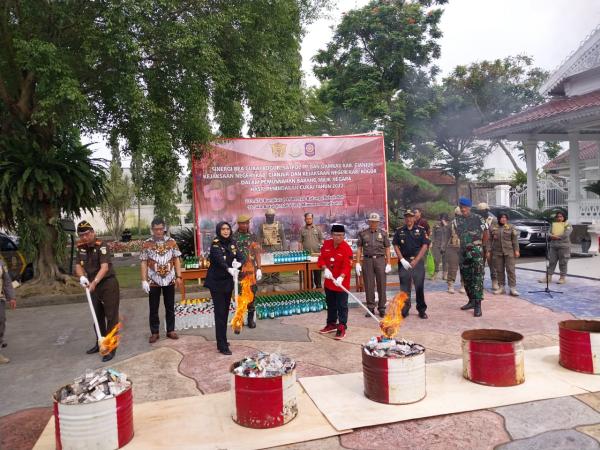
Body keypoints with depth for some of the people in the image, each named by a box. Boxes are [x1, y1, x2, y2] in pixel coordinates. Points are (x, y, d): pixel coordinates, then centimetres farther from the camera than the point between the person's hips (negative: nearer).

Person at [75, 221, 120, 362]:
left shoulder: (101, 246, -18)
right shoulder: (80, 247, 4)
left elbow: (105, 267, -27)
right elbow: (79, 265, 4)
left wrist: (94, 282, -38)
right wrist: (82, 277, -17)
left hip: (108, 284, -8)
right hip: (94, 285, 8)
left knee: (111, 316, -4)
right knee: (98, 316, 18)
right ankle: (100, 343, 32)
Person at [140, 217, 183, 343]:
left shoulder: (172, 242, 0)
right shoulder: (146, 244, -3)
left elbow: (177, 260, 3)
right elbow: (144, 263, -2)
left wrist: (178, 277, -3)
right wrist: (144, 280, -7)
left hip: (169, 280, 1)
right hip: (153, 281, -1)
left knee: (170, 307, 10)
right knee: (153, 308, 7)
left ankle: (171, 330, 22)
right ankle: (154, 332, 19)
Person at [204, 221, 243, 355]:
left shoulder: (232, 243, 4)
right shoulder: (215, 245, -16)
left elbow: (240, 256, -5)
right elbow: (220, 259, -33)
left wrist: (239, 263, -29)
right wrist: (229, 269, -52)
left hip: (228, 281, 7)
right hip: (217, 283, -7)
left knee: (226, 312, 15)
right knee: (220, 313, -7)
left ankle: (222, 340, 28)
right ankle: (222, 346, -3)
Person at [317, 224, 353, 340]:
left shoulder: (346, 248, -18)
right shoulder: (326, 244, -1)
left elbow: (347, 265, -22)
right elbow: (321, 258, 3)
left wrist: (341, 277, -36)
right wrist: (325, 269, -14)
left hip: (341, 282, -6)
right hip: (329, 281, 6)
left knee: (342, 306, 0)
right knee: (330, 304, 20)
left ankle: (342, 327, 10)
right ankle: (331, 324, 35)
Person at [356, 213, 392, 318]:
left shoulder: (383, 233, 8)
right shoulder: (363, 233, 8)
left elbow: (387, 249, 7)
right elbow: (359, 249, 8)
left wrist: (388, 264, 0)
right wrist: (357, 263, 1)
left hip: (380, 260, 0)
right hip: (367, 260, 0)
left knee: (381, 285, 1)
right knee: (369, 286, 3)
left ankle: (382, 308, 12)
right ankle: (370, 308, 13)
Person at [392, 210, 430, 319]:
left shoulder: (421, 230, 4)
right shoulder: (399, 231, 8)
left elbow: (425, 245, -1)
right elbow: (396, 246, 6)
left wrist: (416, 260, -9)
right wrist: (402, 260, -6)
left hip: (418, 261, -1)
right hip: (404, 262, 1)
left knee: (419, 286, 1)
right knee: (404, 287, 3)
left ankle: (422, 310, 13)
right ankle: (404, 310, 12)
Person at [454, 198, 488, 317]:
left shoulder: (478, 218, -4)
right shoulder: (457, 220, 7)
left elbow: (485, 233, 5)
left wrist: (482, 246, 12)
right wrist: (464, 244, 9)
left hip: (476, 252, -5)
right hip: (463, 252, 5)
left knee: (477, 278, -8)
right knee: (466, 278, 12)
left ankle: (478, 305, -9)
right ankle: (471, 301, 25)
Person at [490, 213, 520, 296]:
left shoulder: (511, 227, 5)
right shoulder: (493, 227, 7)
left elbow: (515, 240, 3)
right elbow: (490, 239, 8)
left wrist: (516, 250, -3)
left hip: (509, 251, -2)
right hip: (497, 252, 2)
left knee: (510, 270, -5)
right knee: (499, 270, 6)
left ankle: (513, 288, -3)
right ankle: (501, 287, 15)